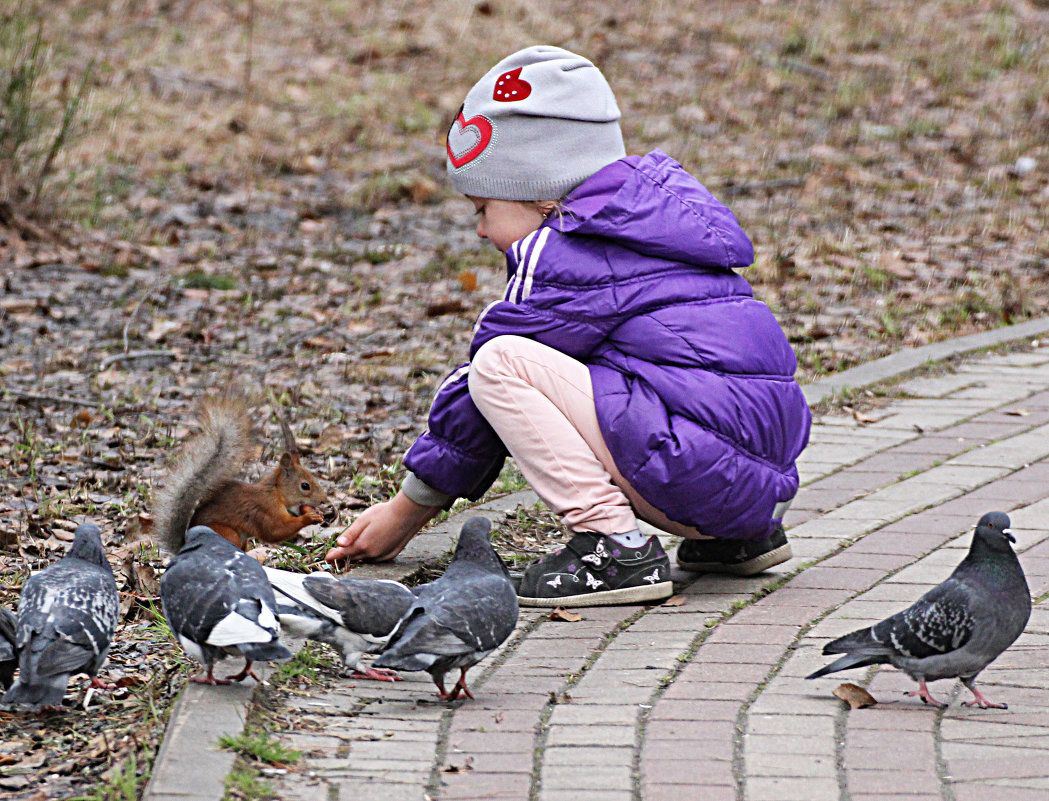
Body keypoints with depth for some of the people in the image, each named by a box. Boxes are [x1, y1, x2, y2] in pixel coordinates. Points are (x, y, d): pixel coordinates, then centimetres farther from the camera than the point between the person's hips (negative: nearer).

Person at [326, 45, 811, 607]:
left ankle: (614, 549, -16)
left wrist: (407, 511, 12)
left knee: (502, 365, -11)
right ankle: (740, 536, 19)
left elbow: (477, 386, 0)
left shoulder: (562, 260, -6)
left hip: (703, 471, -10)